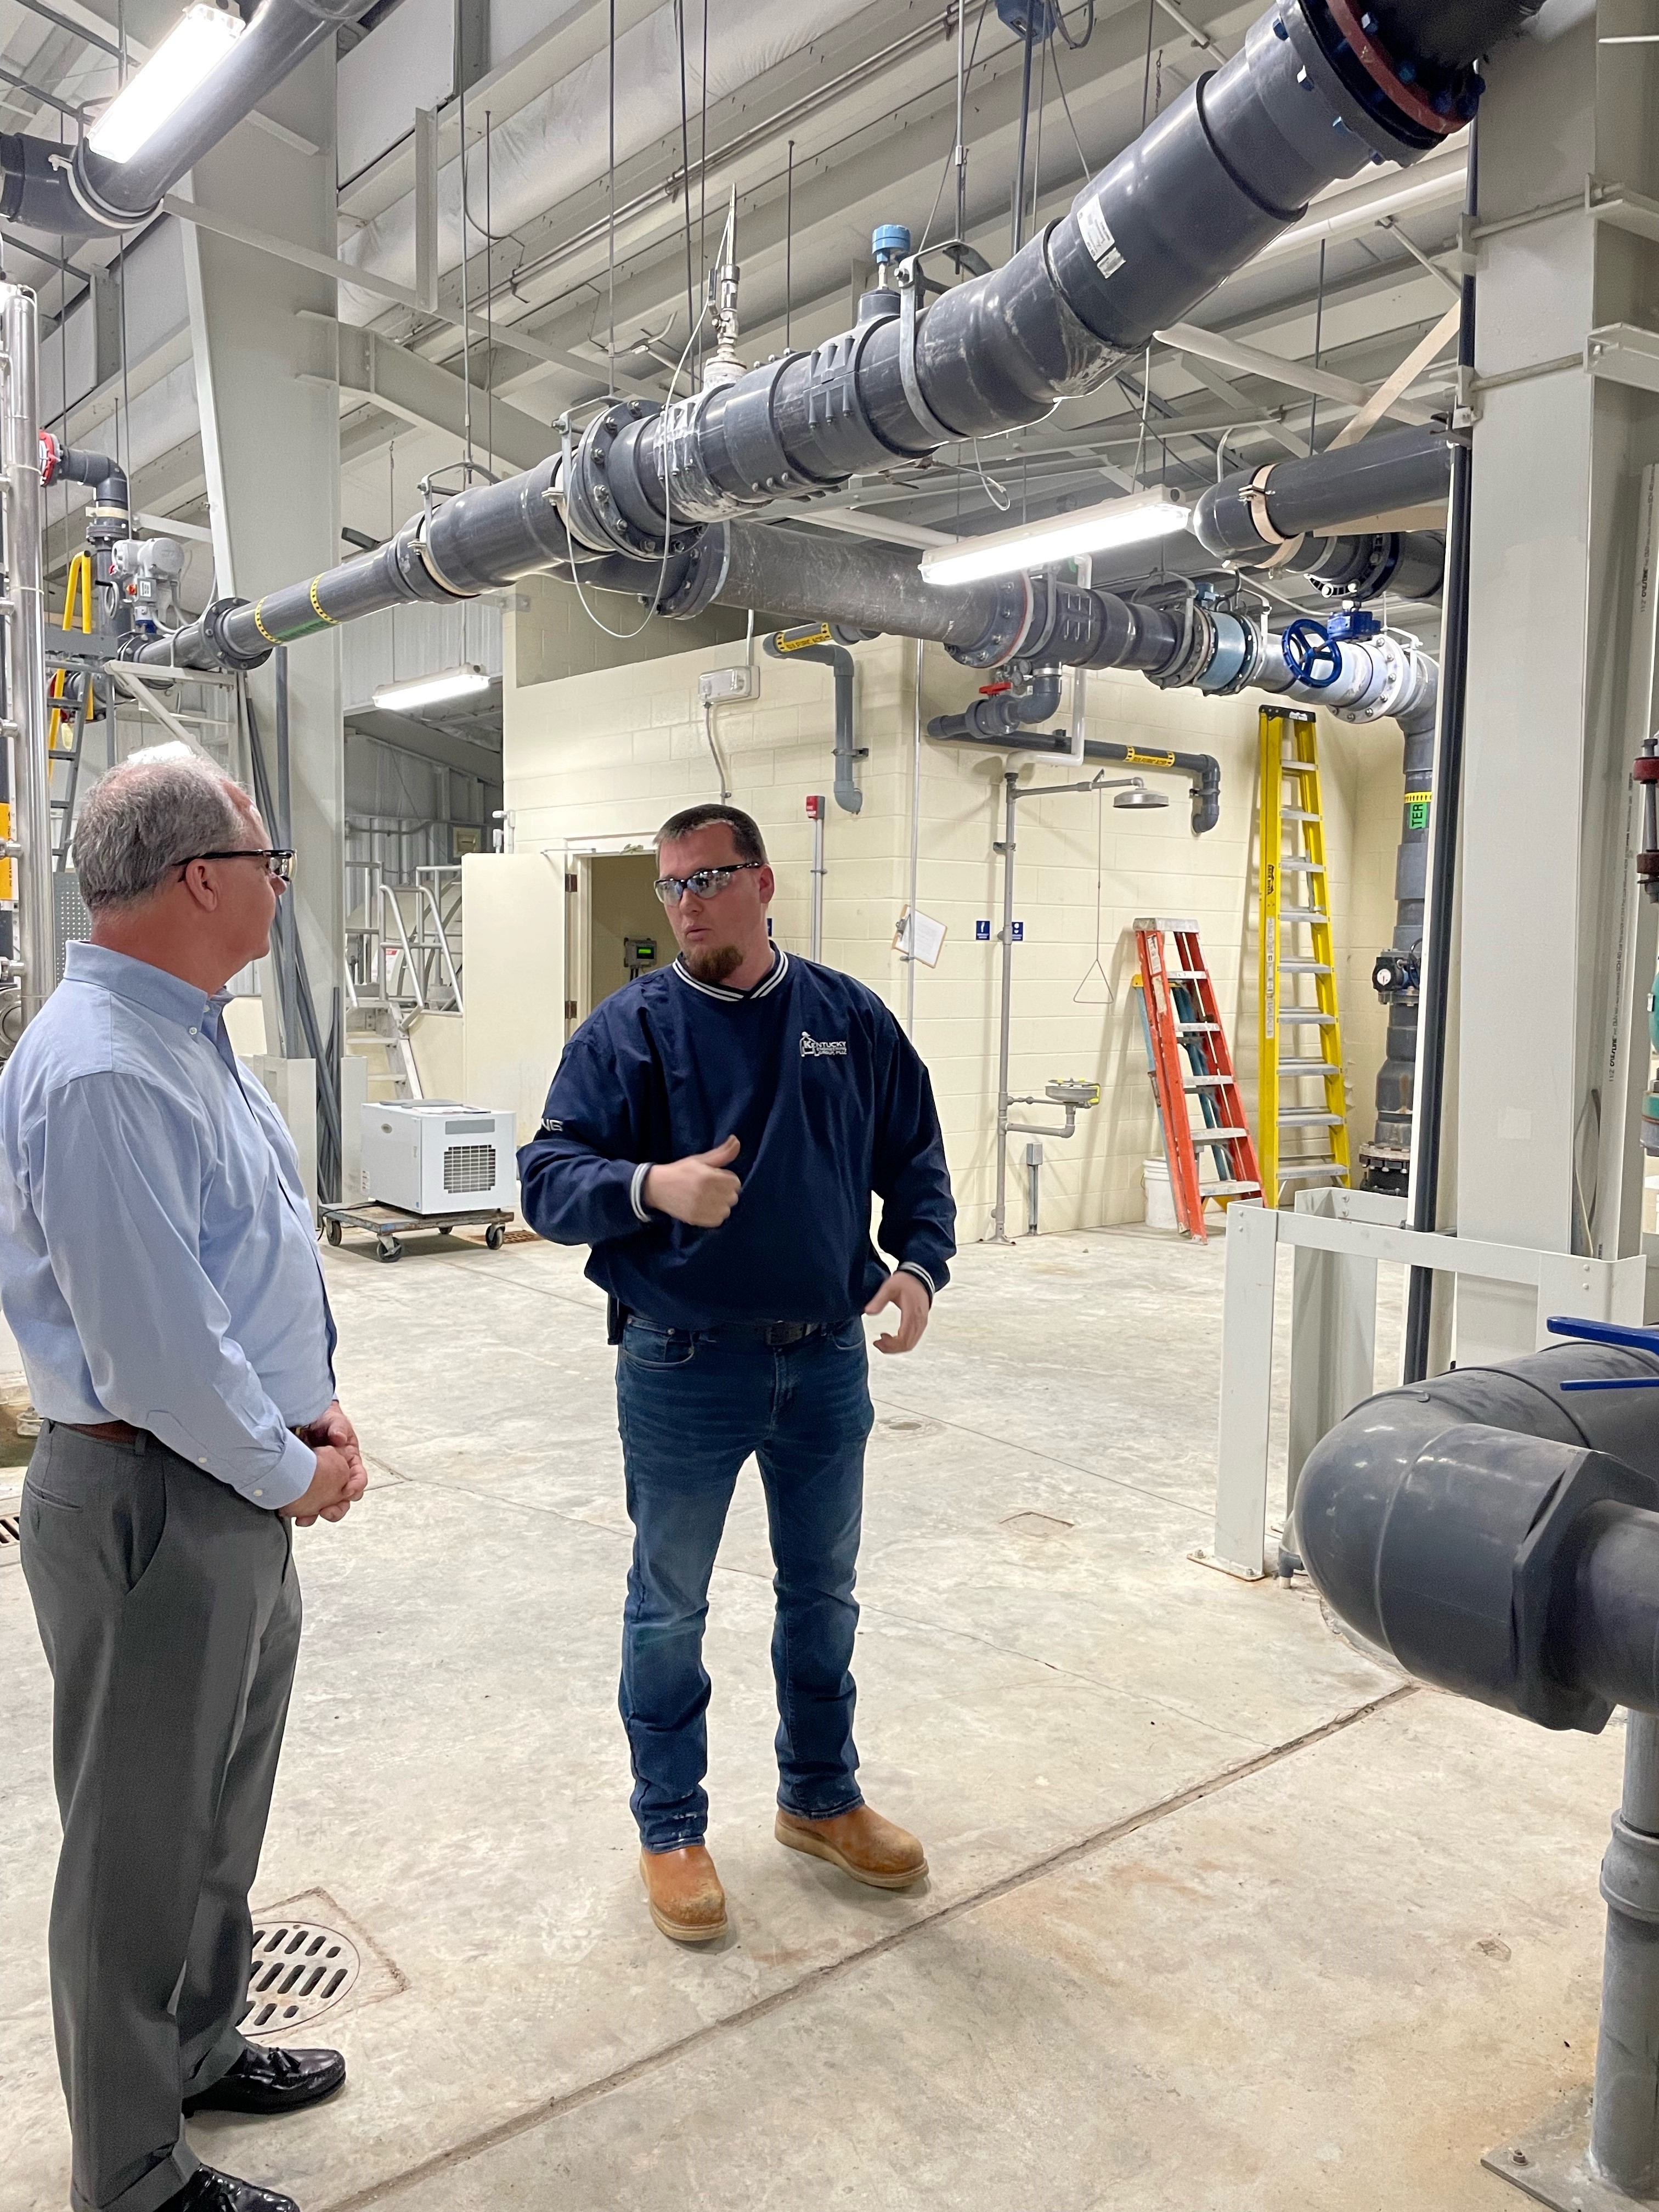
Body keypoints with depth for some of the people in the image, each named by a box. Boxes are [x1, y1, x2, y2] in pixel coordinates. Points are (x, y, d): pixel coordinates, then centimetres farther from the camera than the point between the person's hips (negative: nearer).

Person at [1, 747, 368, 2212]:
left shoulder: (190, 1036, 8)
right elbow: (152, 1346, -27)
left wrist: (316, 1407, 4)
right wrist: (289, 1477, -14)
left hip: (242, 1497, 10)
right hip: (152, 1504, -10)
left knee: (223, 1809, 25)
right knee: (142, 1845, 10)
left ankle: (200, 2049, 48)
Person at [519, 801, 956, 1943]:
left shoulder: (851, 1018, 1)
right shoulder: (628, 1028, -7)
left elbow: (914, 1159, 8)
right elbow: (548, 1180, -13)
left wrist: (918, 1261, -9)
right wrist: (651, 1186, -32)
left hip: (828, 1363, 3)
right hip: (684, 1368, -3)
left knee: (824, 1594, 19)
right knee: (670, 1608, 12)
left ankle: (821, 1797, 41)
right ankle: (671, 1828, 33)